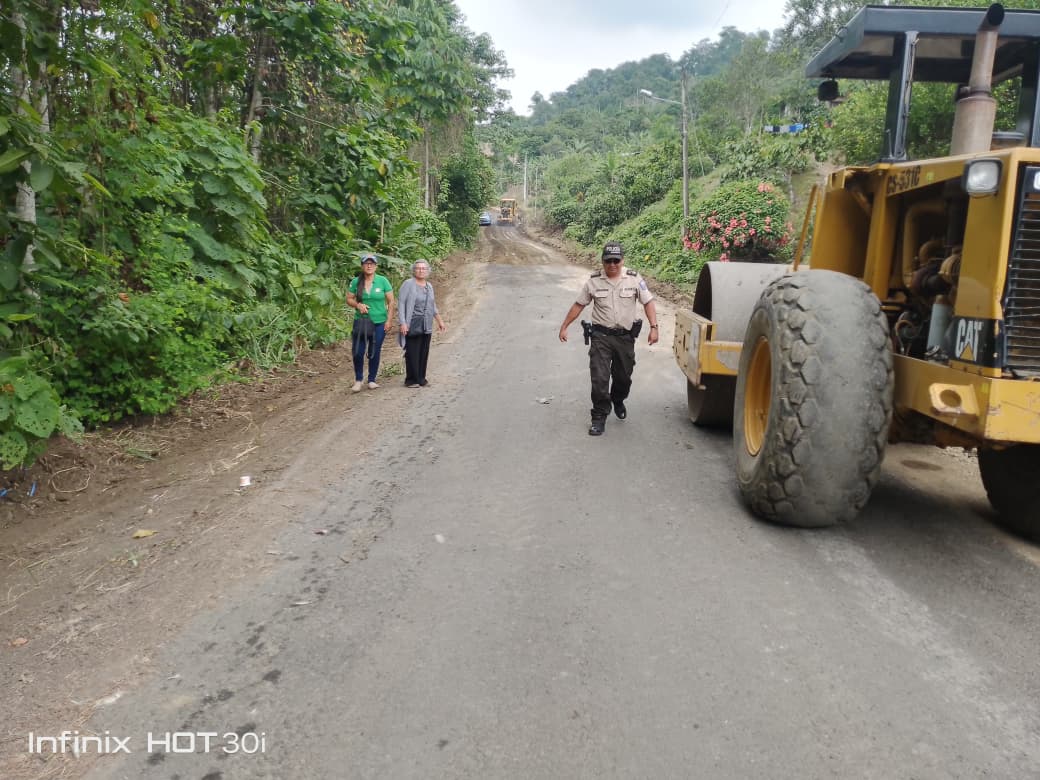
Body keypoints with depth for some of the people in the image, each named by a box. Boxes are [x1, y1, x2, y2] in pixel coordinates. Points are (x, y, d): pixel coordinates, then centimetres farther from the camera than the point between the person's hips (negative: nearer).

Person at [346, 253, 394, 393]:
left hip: (379, 323, -1)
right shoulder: (356, 282, 0)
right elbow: (349, 299, 6)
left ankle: (372, 380, 21)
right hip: (360, 322, 1)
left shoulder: (383, 281, -3)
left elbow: (391, 301, -1)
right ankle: (358, 380, 14)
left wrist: (389, 320, -6)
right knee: (358, 352, -3)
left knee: (374, 353, 7)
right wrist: (358, 305, -14)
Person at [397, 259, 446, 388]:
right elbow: (401, 303, -10)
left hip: (426, 326, 6)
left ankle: (421, 379, 15)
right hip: (412, 325, -6)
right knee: (412, 353, -3)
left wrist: (439, 321, 24)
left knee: (424, 353, 7)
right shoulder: (408, 284, -5)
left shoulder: (429, 286, 15)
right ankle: (411, 380, 5)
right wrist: (402, 323, -17)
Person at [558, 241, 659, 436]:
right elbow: (578, 305, 5)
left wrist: (654, 327, -12)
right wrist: (564, 327, 4)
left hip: (625, 337, 1)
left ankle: (618, 402, 45)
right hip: (601, 336, -1)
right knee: (599, 378, -8)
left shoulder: (634, 279, -4)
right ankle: (599, 418, 2)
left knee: (623, 376, 14)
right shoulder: (594, 281, -3)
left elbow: (648, 302, -1)